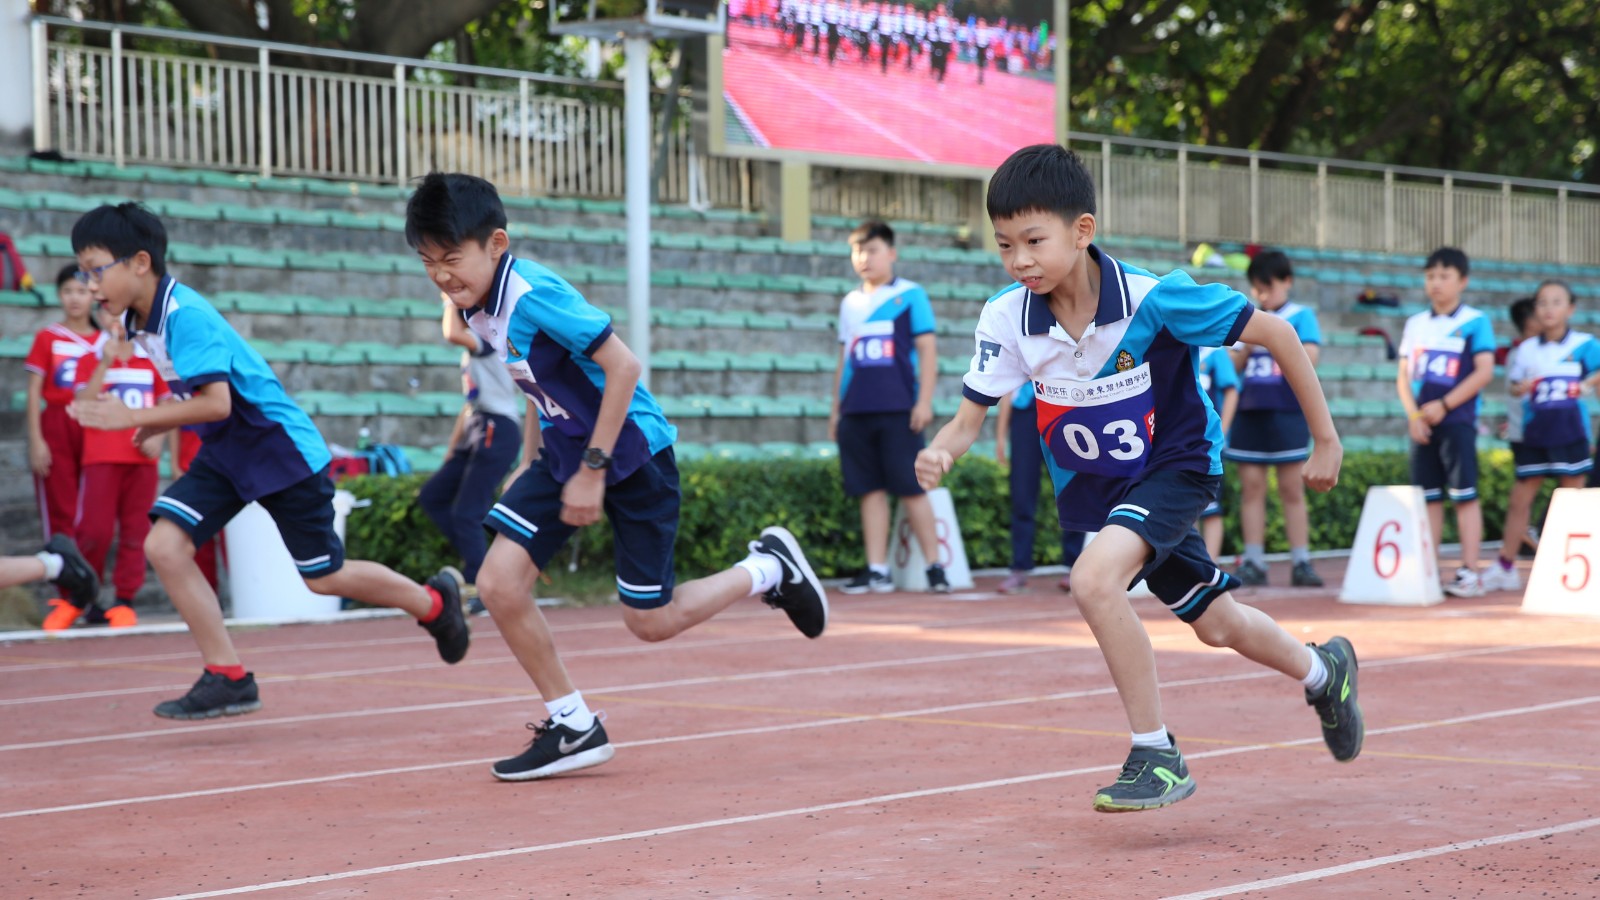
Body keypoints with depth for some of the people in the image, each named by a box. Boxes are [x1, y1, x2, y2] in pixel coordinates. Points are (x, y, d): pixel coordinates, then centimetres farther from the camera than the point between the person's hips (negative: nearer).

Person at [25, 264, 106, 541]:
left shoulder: (104, 342, 8)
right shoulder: (47, 338, 3)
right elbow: (34, 393, 0)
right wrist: (36, 440, -8)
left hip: (94, 428, 2)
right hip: (56, 427, -2)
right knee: (60, 512, -4)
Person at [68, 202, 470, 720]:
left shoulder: (185, 315, -26)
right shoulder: (138, 322, 1)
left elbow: (216, 402, -34)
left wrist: (133, 417, -32)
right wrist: (157, 427, 2)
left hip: (281, 450, -8)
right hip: (224, 454, 8)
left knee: (325, 578, 5)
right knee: (164, 545, -11)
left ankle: (434, 603, 31)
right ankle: (228, 678, -4)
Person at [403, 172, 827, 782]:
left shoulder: (533, 294, -26)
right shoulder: (474, 306, -1)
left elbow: (622, 365, -25)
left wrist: (593, 468, -23)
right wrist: (537, 462, 17)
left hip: (631, 452, -8)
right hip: (564, 451, 8)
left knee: (651, 622, 1)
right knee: (498, 582, -9)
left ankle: (768, 568, 25)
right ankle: (573, 727, 5)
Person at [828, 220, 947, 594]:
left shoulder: (910, 295, 2)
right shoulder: (850, 303, 16)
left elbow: (928, 349, -2)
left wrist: (924, 401, -10)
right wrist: (835, 408, 17)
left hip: (898, 410, -5)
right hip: (856, 411, 5)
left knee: (911, 488, -5)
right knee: (871, 490, 4)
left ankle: (934, 567, 0)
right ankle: (877, 570, 7)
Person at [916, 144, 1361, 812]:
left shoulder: (1153, 299, -28)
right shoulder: (1007, 318, -18)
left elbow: (1274, 333, -18)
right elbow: (972, 413, -13)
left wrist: (1326, 439, -13)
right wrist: (939, 452, -38)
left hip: (1176, 464, -5)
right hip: (1093, 486, 5)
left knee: (1094, 579, -31)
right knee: (1217, 626, 19)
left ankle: (1156, 756, -16)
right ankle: (1322, 670, 50)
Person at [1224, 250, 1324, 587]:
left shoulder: (1300, 316, 2)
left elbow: (1309, 358, -10)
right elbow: (1233, 366, 10)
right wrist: (1248, 343, -7)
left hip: (1286, 411, -3)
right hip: (1250, 411, 3)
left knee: (1292, 488, -1)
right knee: (1251, 486, 2)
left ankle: (1301, 563, 1)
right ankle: (1253, 562, 5)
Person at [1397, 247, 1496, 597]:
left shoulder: (1475, 322, -1)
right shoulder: (1415, 324, 13)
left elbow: (1484, 371, -9)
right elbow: (1404, 375, 13)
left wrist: (1444, 405, -13)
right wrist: (1413, 414, -3)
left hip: (1457, 421, -5)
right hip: (1422, 424, 5)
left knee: (1464, 496, -6)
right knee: (1428, 498, 6)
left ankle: (1470, 573, -5)